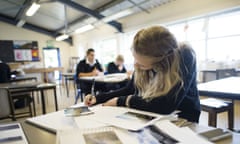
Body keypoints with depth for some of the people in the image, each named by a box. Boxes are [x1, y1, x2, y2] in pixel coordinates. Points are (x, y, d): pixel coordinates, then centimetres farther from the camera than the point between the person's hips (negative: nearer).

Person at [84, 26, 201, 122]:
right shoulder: (144, 60, -10)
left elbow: (166, 105, -30)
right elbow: (129, 90, 4)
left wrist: (120, 101, -20)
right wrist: (98, 98, -5)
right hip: (153, 117, 4)